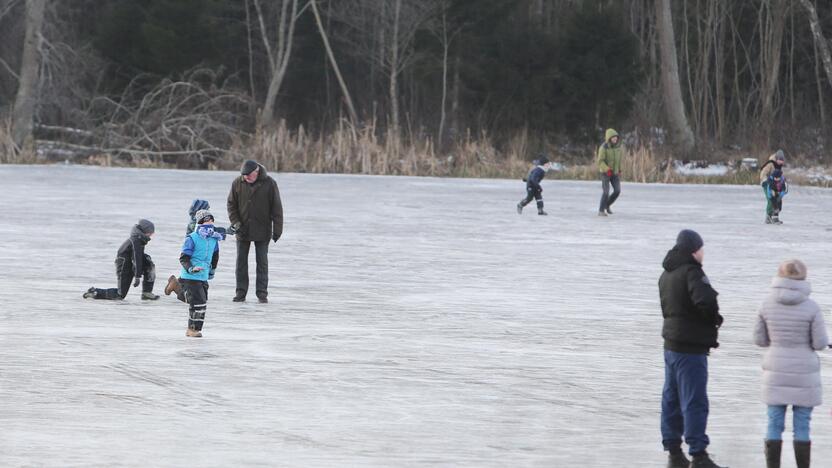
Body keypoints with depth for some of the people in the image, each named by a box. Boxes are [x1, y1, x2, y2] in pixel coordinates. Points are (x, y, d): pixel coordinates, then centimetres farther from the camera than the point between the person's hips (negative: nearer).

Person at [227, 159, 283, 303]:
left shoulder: (269, 184, -8)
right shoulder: (237, 183, -3)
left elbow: (276, 207, -5)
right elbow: (231, 205, 5)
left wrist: (277, 230, -7)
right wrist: (235, 223, -8)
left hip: (262, 230, -2)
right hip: (243, 230, 2)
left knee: (262, 262, 0)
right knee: (241, 261, 3)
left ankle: (262, 293, 5)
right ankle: (241, 292, 9)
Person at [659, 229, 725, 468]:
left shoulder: (666, 275, 11)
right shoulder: (691, 272, -18)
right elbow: (705, 301, -33)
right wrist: (715, 318, -11)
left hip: (671, 345, 9)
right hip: (691, 349, -9)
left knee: (671, 399, 14)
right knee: (695, 402, -5)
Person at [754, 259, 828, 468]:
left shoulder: (767, 305, -4)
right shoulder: (811, 307, -12)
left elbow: (759, 339, 2)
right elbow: (820, 343, -9)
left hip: (775, 373, 2)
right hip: (804, 373, -2)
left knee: (774, 425, 7)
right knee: (802, 427, 5)